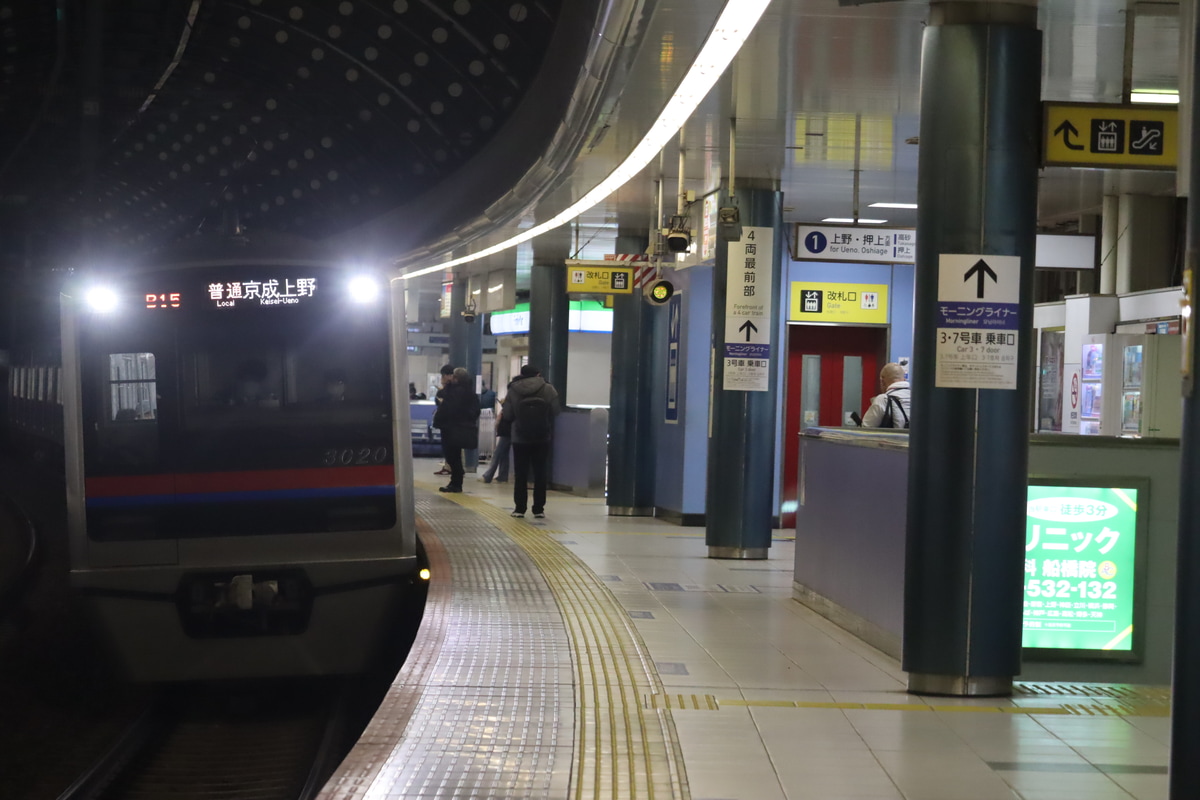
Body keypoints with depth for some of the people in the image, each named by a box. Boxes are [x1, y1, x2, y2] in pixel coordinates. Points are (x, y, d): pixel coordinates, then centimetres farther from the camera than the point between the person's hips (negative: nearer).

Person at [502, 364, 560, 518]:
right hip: (542, 438, 0)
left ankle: (519, 508, 7)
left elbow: (507, 414, -5)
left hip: (520, 438, 0)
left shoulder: (513, 391, -7)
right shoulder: (548, 390, -7)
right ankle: (539, 509, 6)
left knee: (521, 474, 8)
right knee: (540, 473, 7)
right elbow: (555, 412, -5)